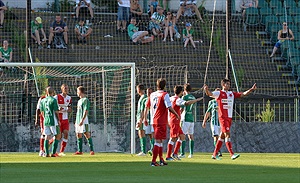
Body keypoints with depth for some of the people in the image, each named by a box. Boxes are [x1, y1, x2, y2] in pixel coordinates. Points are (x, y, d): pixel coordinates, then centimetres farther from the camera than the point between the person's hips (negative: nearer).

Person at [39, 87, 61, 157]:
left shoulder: (43, 100, 8)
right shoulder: (53, 100, -10)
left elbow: (42, 112, 13)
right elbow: (56, 112, -11)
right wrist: (58, 120, -2)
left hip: (46, 121, 6)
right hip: (53, 121, -6)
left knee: (47, 137, 8)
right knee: (58, 136, 2)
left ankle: (47, 153, 5)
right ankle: (53, 153, -5)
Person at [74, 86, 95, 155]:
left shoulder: (85, 100, -8)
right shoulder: (79, 101, 19)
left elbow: (86, 111, -15)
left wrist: (82, 120, -22)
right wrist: (76, 121, 20)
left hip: (84, 121, -9)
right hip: (78, 120, 9)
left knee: (87, 135, -9)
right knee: (78, 135, 7)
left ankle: (91, 150, -7)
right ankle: (80, 151, 11)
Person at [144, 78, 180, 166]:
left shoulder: (152, 95, 9)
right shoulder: (164, 95, -11)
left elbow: (147, 107, 13)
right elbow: (169, 108, -16)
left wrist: (145, 118, 22)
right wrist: (177, 115, -2)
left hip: (154, 121, 7)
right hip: (161, 121, -7)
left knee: (159, 140, 18)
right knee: (158, 141, -7)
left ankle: (161, 160, 25)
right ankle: (153, 161, -11)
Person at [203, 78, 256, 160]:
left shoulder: (232, 94, 15)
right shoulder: (219, 93, -2)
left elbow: (242, 94, 17)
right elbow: (210, 94, -16)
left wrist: (251, 89, 6)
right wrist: (206, 89, -38)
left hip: (229, 117, 7)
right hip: (223, 117, -7)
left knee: (222, 135, 9)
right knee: (227, 134, -14)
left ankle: (215, 154, 15)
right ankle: (232, 154, -21)